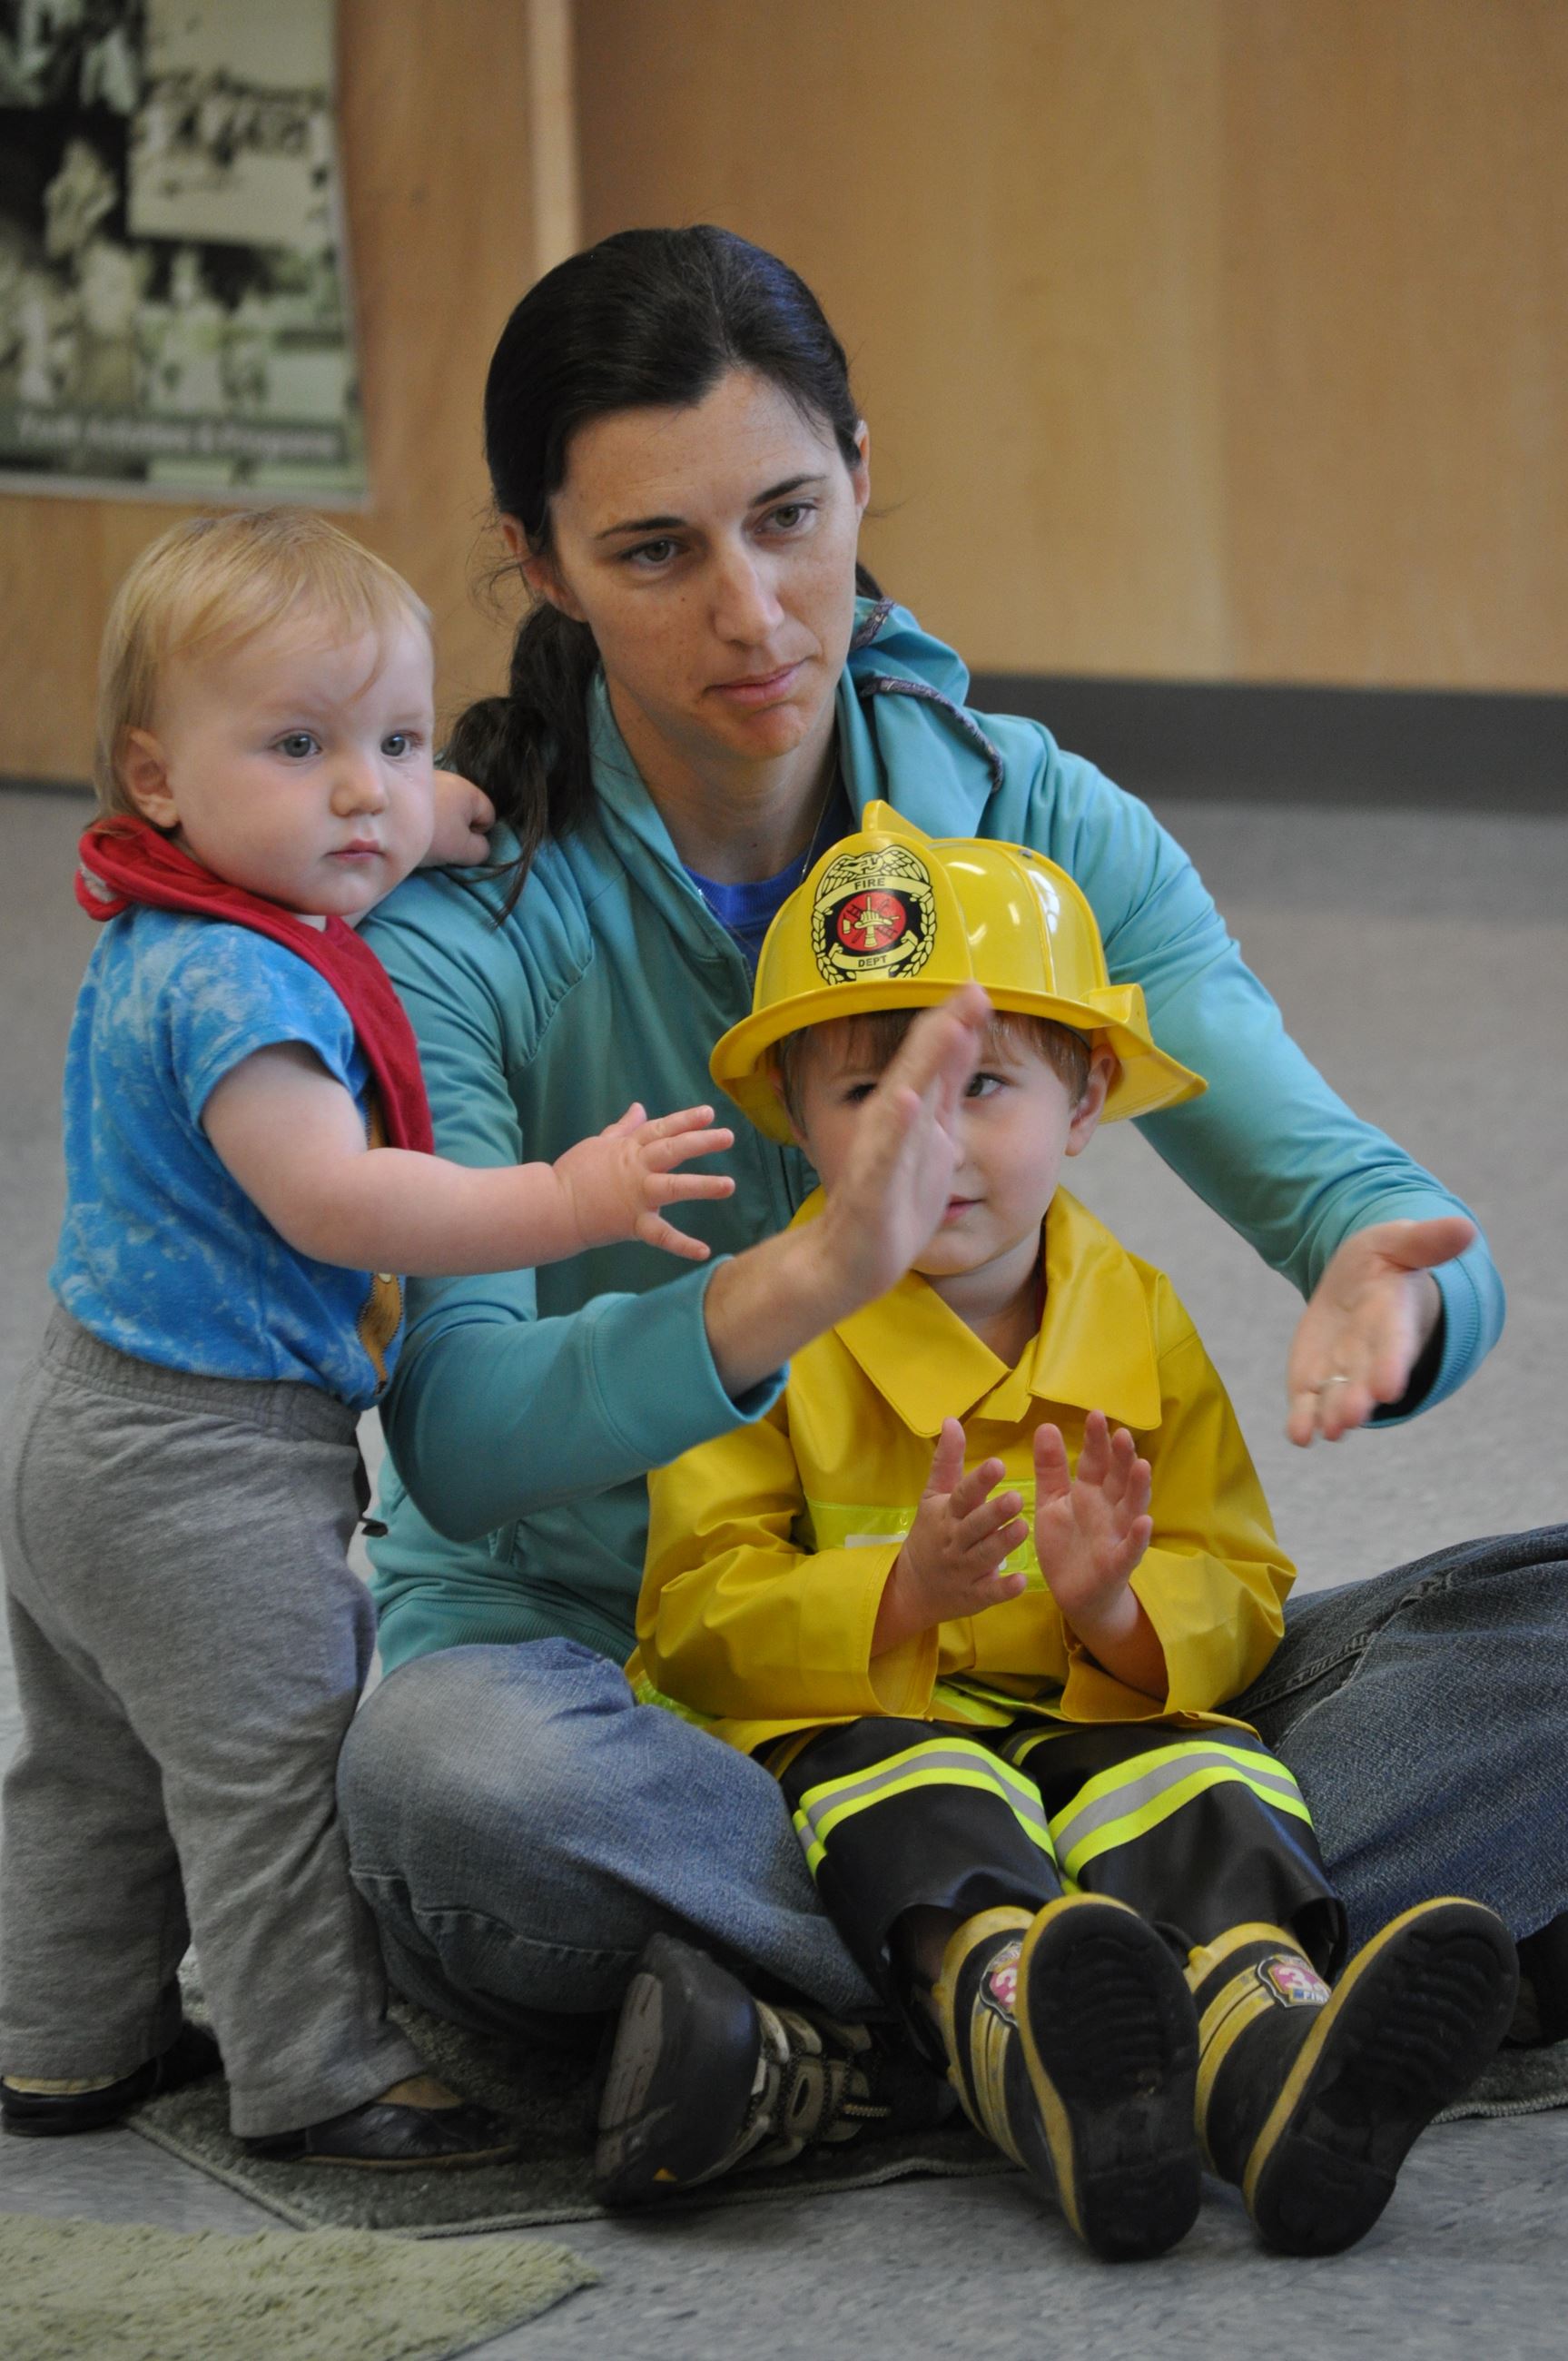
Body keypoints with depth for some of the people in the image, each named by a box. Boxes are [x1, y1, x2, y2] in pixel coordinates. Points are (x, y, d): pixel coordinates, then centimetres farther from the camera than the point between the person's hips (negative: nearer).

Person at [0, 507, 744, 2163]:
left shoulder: (166, 937, 7)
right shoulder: (238, 983, -25)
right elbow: (329, 1201, -33)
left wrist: (452, 810, 11)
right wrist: (571, 1202, -32)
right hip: (208, 1466, -11)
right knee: (274, 1770, 1)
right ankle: (320, 2078, 11)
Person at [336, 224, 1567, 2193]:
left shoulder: (1030, 821, 1)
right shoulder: (446, 915, -10)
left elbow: (1346, 1182, -7)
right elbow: (459, 1432, -24)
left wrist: (1385, 1282, -33)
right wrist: (808, 1277, -42)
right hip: (601, 1682, -4)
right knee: (449, 1776, -39)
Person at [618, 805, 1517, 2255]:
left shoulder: (1140, 1324, 9)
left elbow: (1239, 1596, 8)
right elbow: (697, 1621, -7)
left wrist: (1118, 1608, -18)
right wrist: (905, 1595, -26)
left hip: (1090, 1724, 3)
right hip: (840, 1731, -3)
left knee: (1201, 1779, -28)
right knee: (916, 1801, -35)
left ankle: (1272, 2066, -62)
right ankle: (1039, 2066, -69)